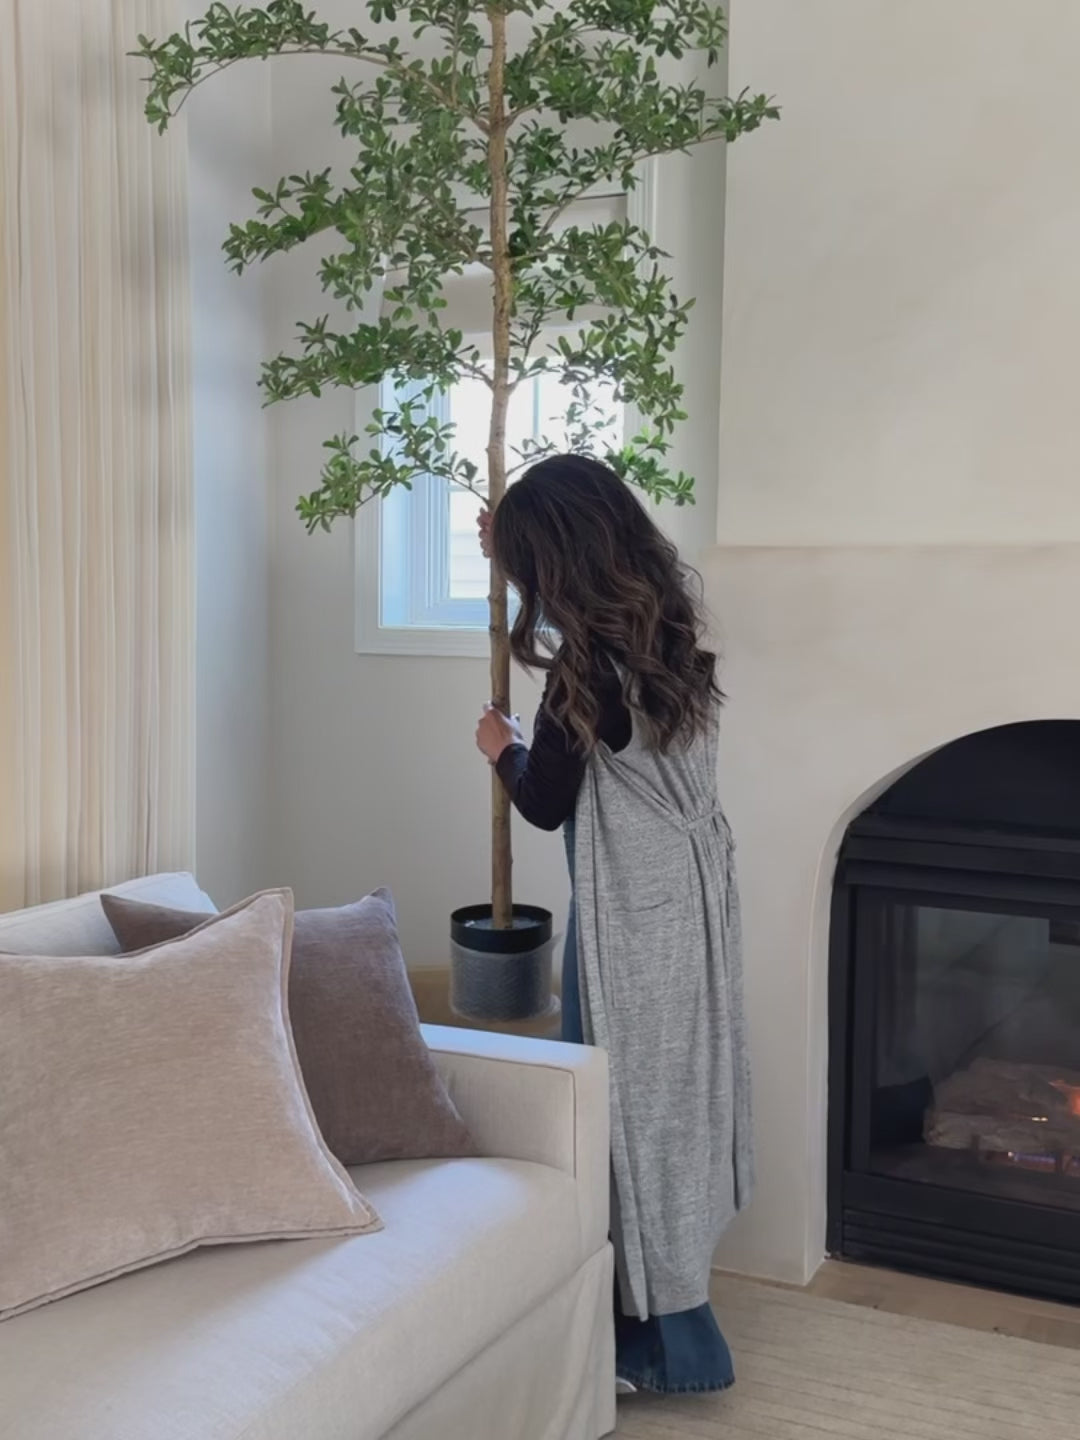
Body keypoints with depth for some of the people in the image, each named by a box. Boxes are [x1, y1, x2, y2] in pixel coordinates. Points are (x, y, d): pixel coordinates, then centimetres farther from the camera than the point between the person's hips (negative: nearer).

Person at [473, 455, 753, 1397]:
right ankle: (669, 1316, 36)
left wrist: (502, 748, 9)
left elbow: (545, 804, -13)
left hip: (636, 914, -9)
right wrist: (505, 546, 30)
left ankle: (666, 1341, 16)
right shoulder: (664, 619, 3)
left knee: (635, 1099, 3)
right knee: (674, 1089, 19)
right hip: (690, 896, 9)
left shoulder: (589, 665, -23)